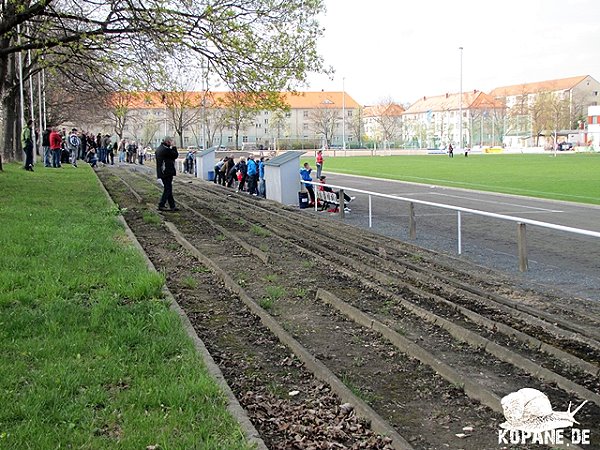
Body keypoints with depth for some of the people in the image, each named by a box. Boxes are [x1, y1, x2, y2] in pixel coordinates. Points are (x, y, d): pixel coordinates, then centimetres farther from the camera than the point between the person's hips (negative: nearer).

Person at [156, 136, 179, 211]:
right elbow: (175, 155, -9)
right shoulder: (166, 149, -18)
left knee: (168, 189, 13)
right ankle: (161, 205, -2)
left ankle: (172, 206, 17)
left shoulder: (159, 149, 12)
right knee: (167, 189, -2)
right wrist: (173, 147, -2)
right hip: (167, 172, -10)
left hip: (161, 172, 10)